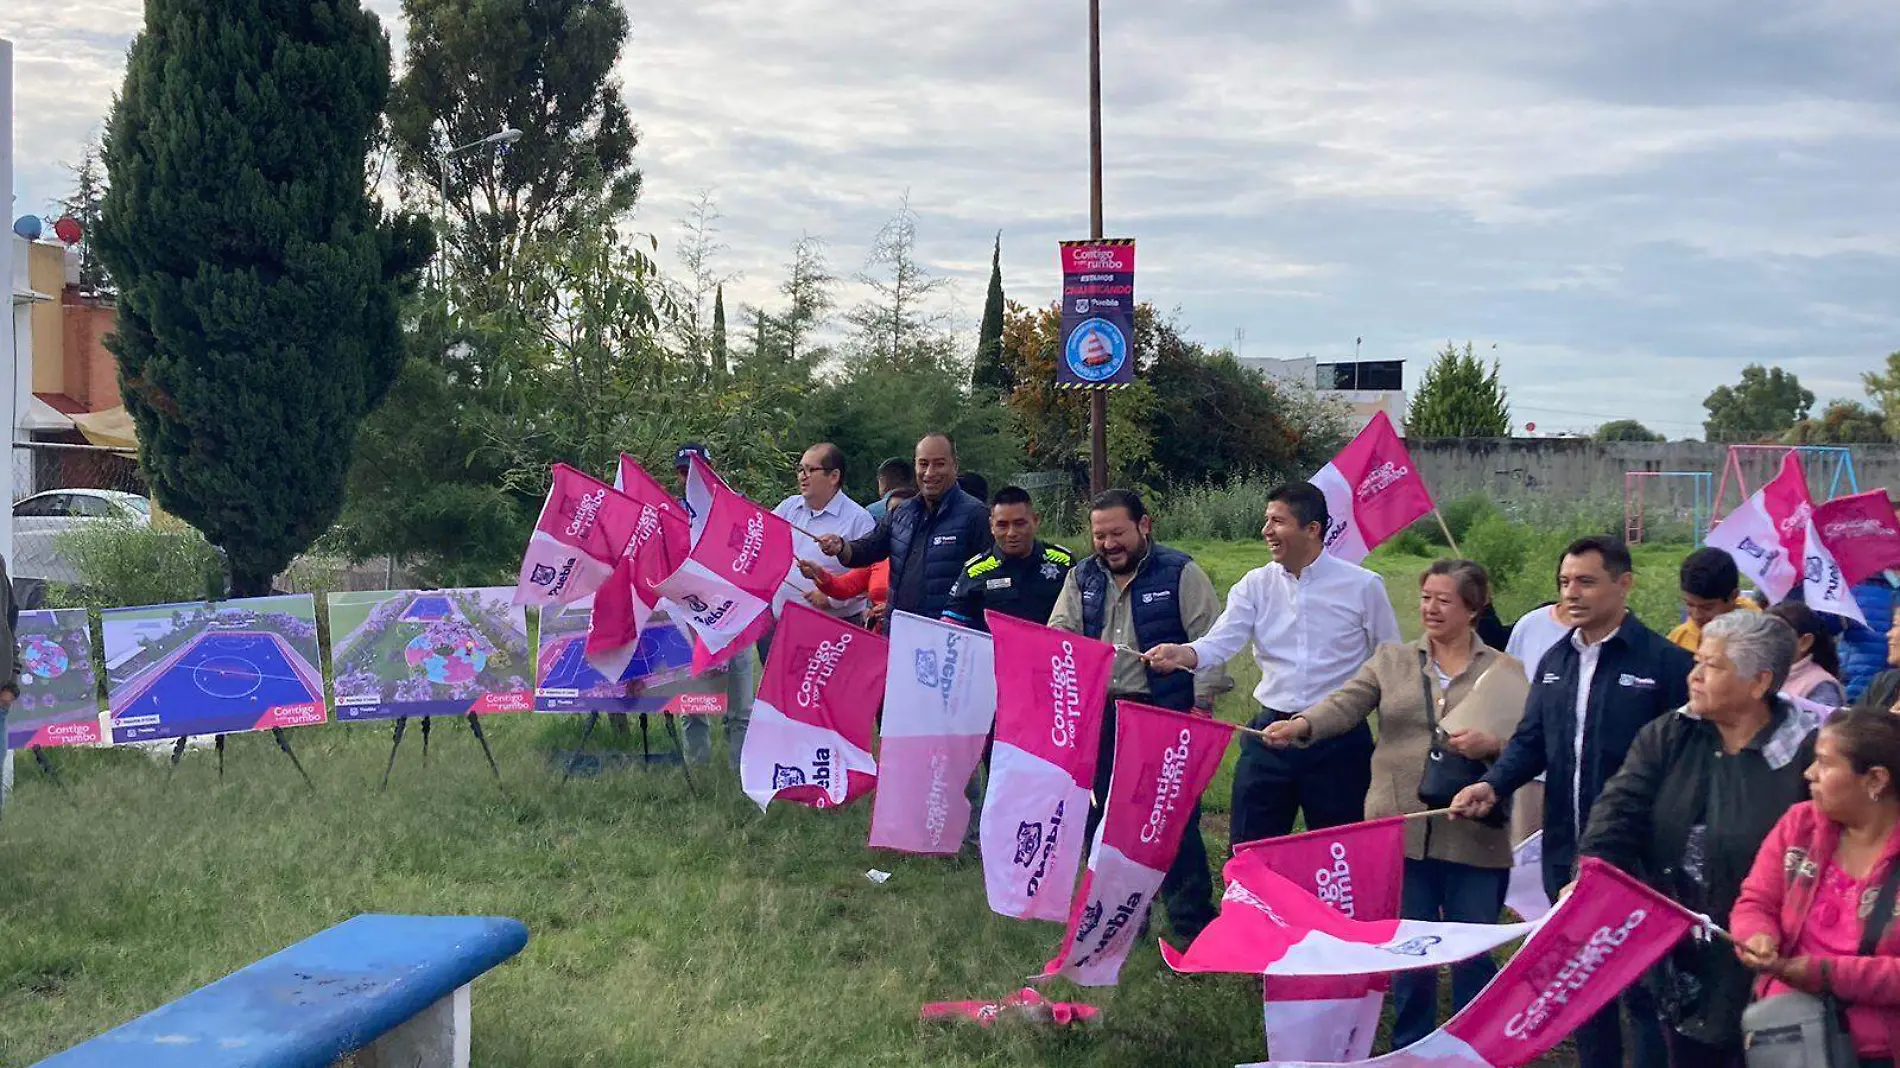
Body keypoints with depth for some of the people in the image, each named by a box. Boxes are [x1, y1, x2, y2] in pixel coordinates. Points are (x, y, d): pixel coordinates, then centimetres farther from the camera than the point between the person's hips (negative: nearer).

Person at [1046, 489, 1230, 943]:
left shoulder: (1180, 573, -4)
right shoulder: (1082, 578, 12)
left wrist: (1202, 704, -12)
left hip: (1165, 714, -5)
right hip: (1099, 715, 5)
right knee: (1101, 817, 12)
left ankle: (1191, 922, 7)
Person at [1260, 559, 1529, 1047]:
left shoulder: (1505, 671, 3)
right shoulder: (1391, 660, 8)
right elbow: (1346, 705, -6)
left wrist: (1491, 744, -22)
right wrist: (1302, 724, -25)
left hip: (1473, 837, -1)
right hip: (1400, 832, 2)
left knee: (1473, 951, 8)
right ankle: (1409, 1048, 28)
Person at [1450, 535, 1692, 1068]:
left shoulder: (1665, 662, -10)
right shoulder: (1555, 662, 12)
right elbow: (1530, 740, 10)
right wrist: (1493, 785, -8)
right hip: (1567, 854, 7)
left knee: (1643, 986, 2)